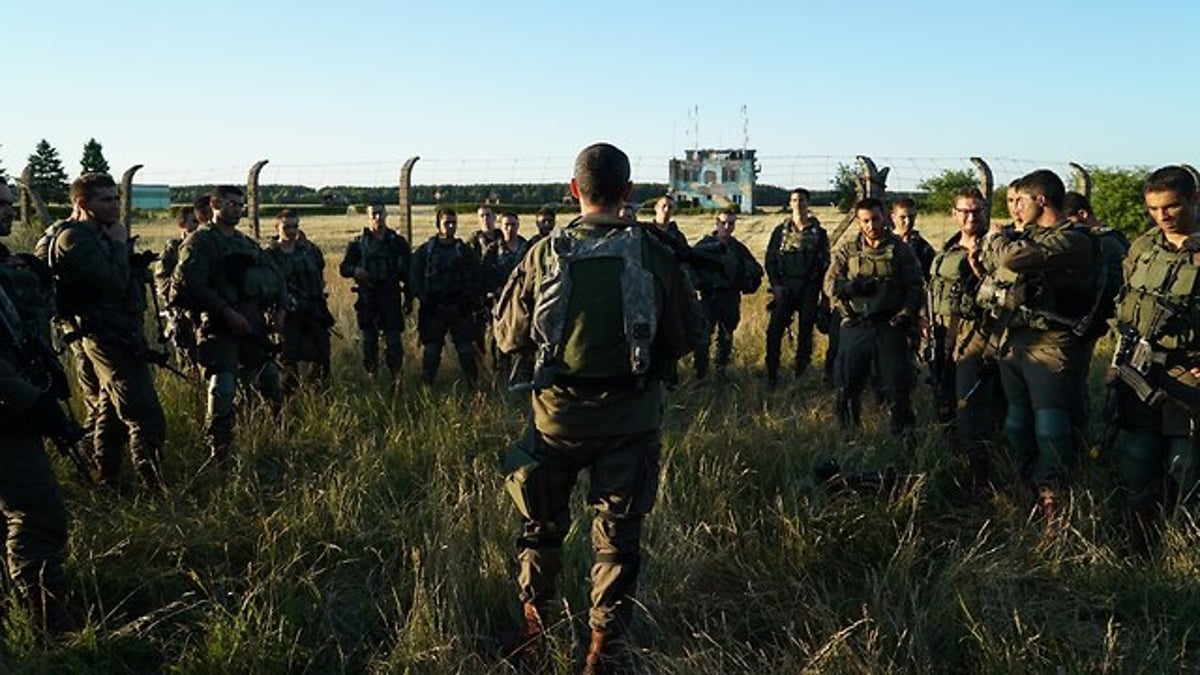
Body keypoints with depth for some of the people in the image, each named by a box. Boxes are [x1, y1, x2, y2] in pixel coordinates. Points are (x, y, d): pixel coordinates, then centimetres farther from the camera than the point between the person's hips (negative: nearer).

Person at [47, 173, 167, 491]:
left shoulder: (100, 235, 17)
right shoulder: (73, 238, -13)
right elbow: (113, 282, -24)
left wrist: (134, 260, 6)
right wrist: (120, 244, -13)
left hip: (121, 334, 11)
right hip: (108, 338, -11)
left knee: (111, 413, 17)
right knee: (147, 420, -14)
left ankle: (108, 485, 27)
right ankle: (156, 489, -13)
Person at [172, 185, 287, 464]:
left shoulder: (247, 244, 19)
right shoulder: (200, 241, -4)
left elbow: (276, 276, 24)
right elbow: (189, 284, -17)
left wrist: (279, 308, 9)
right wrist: (226, 312, -22)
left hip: (253, 325, 7)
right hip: (219, 327, -7)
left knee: (271, 384, 14)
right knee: (222, 391, -13)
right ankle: (218, 456, -5)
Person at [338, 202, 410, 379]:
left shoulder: (398, 241, 6)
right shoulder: (358, 242, 6)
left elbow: (408, 272, 8)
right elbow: (343, 268, 6)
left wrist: (408, 298, 4)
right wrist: (355, 270, -17)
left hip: (391, 299, -1)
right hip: (367, 299, 1)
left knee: (393, 341, -4)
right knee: (369, 342, 6)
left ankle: (396, 377, 4)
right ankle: (371, 376, 16)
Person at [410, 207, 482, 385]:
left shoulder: (465, 250, 8)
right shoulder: (425, 250, 4)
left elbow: (477, 277, 9)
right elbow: (414, 277, 3)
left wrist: (470, 300, 0)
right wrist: (425, 300, -6)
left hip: (460, 309, 1)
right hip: (433, 309, -1)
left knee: (466, 350, 1)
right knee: (431, 350, 3)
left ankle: (473, 385, 9)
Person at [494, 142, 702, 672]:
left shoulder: (545, 254, -8)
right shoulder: (654, 256, -9)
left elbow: (508, 337, 0)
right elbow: (686, 337, 0)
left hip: (558, 412, 1)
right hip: (631, 414, 0)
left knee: (542, 523, 20)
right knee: (618, 534, 12)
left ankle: (534, 628, 30)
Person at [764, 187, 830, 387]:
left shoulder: (818, 232, 7)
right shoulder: (781, 230, 7)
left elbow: (824, 262, 8)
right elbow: (770, 260, 7)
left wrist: (820, 288, -2)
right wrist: (775, 285, -4)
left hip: (809, 289, 0)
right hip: (784, 288, 0)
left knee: (805, 331, 3)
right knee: (774, 330, -9)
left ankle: (800, 374, 13)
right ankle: (771, 375, -2)